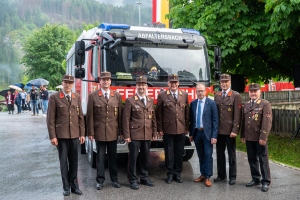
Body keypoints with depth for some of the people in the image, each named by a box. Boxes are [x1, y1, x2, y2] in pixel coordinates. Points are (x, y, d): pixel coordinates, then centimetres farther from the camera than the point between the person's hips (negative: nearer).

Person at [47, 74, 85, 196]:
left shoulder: (77, 97, 8)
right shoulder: (54, 97, -4)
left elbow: (80, 117, 9)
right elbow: (50, 119, -5)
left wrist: (82, 134, 4)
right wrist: (52, 136, -10)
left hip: (75, 135, 3)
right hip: (61, 135, -3)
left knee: (74, 161, 9)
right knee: (64, 161, 7)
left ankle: (74, 185, 21)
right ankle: (66, 187, 18)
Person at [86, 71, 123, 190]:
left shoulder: (117, 96, 5)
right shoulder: (93, 96, -1)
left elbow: (120, 114, 5)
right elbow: (90, 116, -2)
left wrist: (121, 130, 2)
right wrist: (90, 132, -5)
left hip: (113, 132, 2)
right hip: (99, 132, -2)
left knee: (113, 156, 12)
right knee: (100, 157, 6)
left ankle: (114, 179, 24)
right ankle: (100, 180, 18)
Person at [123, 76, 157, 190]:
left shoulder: (150, 101, 12)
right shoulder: (130, 100, -4)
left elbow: (153, 118, 14)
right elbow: (126, 119, -7)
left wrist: (154, 133, 10)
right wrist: (126, 135, -11)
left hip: (147, 135, 5)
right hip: (135, 135, -5)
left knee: (145, 157, 13)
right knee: (133, 158, 2)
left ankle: (144, 177, 27)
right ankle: (132, 180, 14)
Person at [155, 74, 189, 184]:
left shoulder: (184, 95, 8)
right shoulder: (162, 95, 0)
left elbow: (187, 112, 8)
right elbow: (158, 113, -1)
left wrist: (187, 127, 5)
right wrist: (160, 129, -4)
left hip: (181, 129, 2)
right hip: (168, 130, -2)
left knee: (179, 153, 9)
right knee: (169, 153, 6)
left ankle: (177, 173, 22)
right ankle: (170, 174, 19)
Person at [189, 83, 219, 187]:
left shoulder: (211, 103, -6)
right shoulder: (193, 103, 7)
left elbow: (215, 120, -7)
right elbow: (191, 119, 12)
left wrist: (214, 135, -13)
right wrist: (191, 133, 8)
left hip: (207, 133, -4)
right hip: (197, 133, 4)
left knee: (208, 155, -2)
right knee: (200, 155, 12)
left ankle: (208, 177, 6)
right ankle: (203, 174, 23)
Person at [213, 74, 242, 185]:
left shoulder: (236, 96, -5)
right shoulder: (217, 95, 11)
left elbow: (237, 115, -10)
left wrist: (235, 130, -16)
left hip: (230, 130, -5)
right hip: (218, 130, 5)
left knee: (231, 154, 7)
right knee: (220, 153, 12)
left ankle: (232, 176, 17)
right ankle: (221, 175, 24)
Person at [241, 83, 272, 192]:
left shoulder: (265, 104, -7)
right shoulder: (246, 104, 13)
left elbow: (267, 122, -13)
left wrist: (263, 137, -18)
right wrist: (242, 135, 13)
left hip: (260, 138, -6)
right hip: (249, 138, 6)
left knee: (263, 160, 3)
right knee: (252, 159, 13)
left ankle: (265, 182, 14)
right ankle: (255, 179, 26)